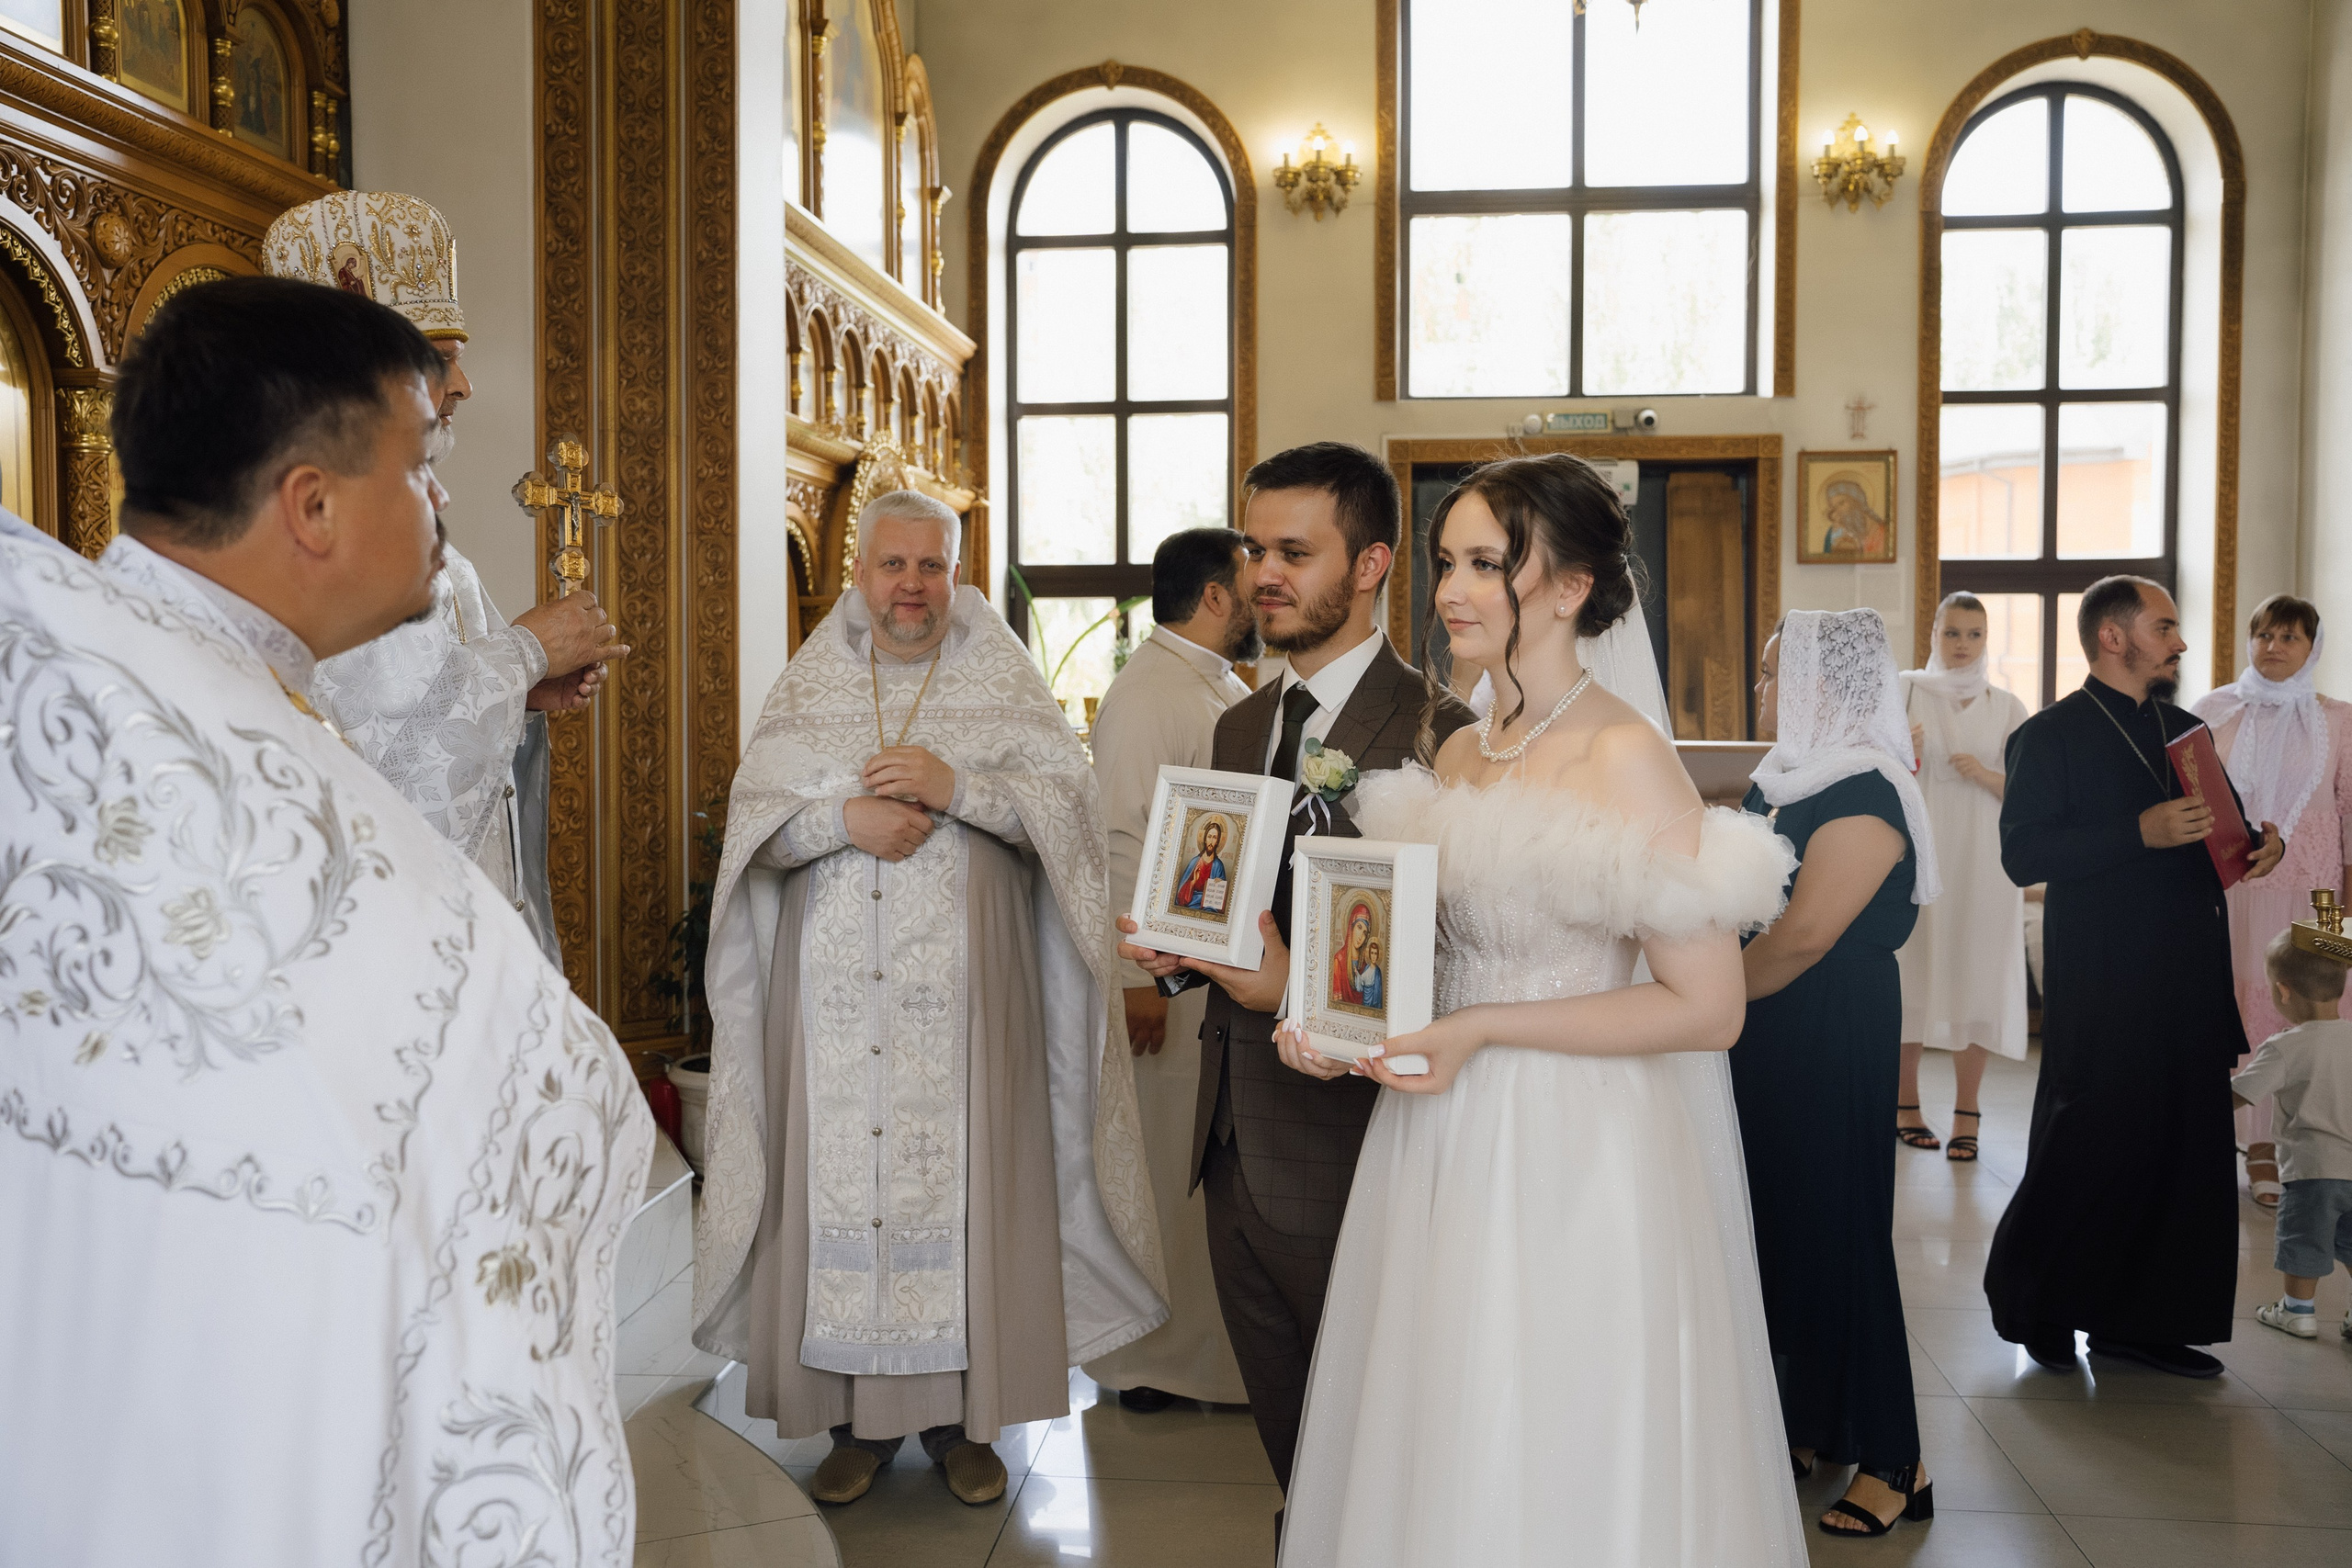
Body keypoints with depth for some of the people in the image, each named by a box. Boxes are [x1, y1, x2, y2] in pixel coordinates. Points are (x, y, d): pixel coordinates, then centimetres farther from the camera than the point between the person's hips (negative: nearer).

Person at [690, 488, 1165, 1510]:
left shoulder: (1004, 682, 8)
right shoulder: (807, 686, 12)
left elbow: (1068, 799, -3)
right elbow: (750, 817, 5)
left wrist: (957, 789, -16)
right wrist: (845, 821, -12)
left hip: (963, 995, -1)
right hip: (835, 996, 2)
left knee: (962, 1178, -1)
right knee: (842, 1181, 2)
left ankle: (963, 1415, 14)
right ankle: (856, 1418, 17)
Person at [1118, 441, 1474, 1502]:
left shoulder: (1433, 734, -16)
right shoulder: (1240, 727, 10)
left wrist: (1299, 990, -27)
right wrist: (1174, 953, -4)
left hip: (1345, 1151, -7)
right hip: (1235, 1145, 7)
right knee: (1290, 1443, 23)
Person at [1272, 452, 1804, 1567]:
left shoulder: (1623, 755, -14)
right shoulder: (1459, 753, 8)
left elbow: (1706, 1008, -16)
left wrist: (1484, 1030, -19)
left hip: (1570, 1162, -7)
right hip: (1441, 1143, 7)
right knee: (1436, 1465, 17)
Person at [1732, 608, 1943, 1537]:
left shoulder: (1865, 793, -17)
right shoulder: (1784, 781, 12)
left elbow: (1805, 935, -23)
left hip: (1832, 1044, -9)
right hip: (1769, 1040, 9)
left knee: (1836, 1232, -2)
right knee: (1776, 1224, 13)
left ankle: (1892, 1463, 11)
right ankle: (1809, 1428, 27)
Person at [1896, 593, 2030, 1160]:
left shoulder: (2007, 707, 7)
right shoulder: (1906, 690, 4)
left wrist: (1985, 775, -13)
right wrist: (1899, 753, -16)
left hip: (1982, 858, 1)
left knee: (1974, 974, -1)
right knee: (1909, 968, 1)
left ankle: (1966, 1114, 6)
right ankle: (1905, 1104, 13)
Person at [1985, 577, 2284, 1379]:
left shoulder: (2185, 730, 17)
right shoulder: (2052, 735, -5)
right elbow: (2022, 854, -15)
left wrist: (2259, 842, 2)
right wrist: (2140, 831, -23)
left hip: (2190, 983, 7)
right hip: (2101, 989, -7)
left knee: (2186, 1148, 6)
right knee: (2090, 1148, -1)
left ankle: (2140, 1318, 19)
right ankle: (2038, 1309, 18)